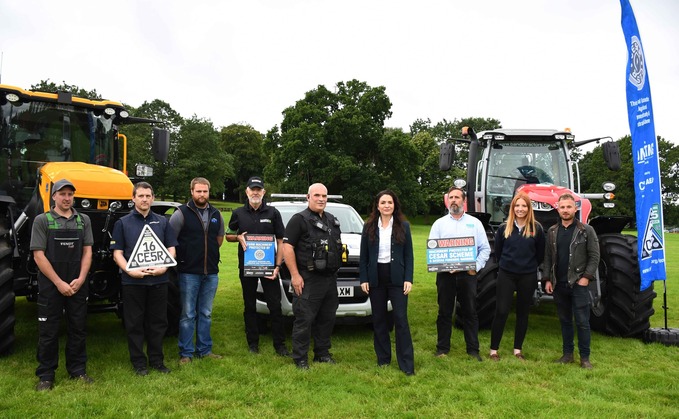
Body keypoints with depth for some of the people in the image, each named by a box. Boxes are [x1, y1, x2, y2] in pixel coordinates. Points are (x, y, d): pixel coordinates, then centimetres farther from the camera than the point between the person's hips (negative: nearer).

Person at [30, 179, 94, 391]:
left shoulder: (83, 220, 6)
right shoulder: (42, 220, -3)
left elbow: (87, 252, 4)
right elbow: (39, 255, -8)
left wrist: (80, 279, -9)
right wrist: (59, 282, -14)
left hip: (77, 285, 3)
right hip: (50, 285, -3)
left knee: (78, 328, 10)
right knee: (48, 331, 5)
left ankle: (78, 370, 22)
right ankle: (46, 375, 16)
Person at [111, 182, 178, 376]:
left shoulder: (162, 222, 9)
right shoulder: (123, 223, 3)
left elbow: (171, 249, 7)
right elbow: (117, 253, -1)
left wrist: (164, 267, -12)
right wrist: (130, 271, -18)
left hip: (159, 280, 2)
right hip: (133, 281, -2)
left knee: (158, 321, 9)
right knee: (135, 323, 5)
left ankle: (156, 360, 21)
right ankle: (138, 362, 16)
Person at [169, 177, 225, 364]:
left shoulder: (216, 215, 8)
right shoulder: (181, 213, -7)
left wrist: (209, 254, 12)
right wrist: (184, 257, -3)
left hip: (211, 272, 5)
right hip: (189, 272, -4)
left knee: (205, 313, 13)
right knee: (188, 314, 2)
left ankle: (204, 350, 23)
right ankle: (186, 353, 12)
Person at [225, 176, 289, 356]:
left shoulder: (273, 213, 1)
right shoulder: (238, 213, 4)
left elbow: (280, 241, 2)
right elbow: (228, 235, 15)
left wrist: (277, 266, -7)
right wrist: (238, 237, -9)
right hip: (246, 266, 1)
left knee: (275, 305, -2)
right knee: (250, 306, 10)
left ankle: (280, 344, 7)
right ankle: (253, 344, 20)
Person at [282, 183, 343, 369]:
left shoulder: (332, 220, 17)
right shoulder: (299, 219, -6)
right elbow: (287, 247, -12)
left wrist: (335, 269, 17)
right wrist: (295, 275, -17)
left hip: (330, 278, 7)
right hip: (308, 280, -7)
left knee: (327, 318, 13)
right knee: (304, 319, -4)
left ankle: (322, 353, 26)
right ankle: (300, 358, 5)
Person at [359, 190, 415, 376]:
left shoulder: (403, 226, 1)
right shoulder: (369, 227, 3)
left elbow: (409, 255, 1)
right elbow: (363, 256, 4)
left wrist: (408, 279, -7)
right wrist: (363, 279, -3)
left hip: (397, 277, -2)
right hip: (376, 278, 2)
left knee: (401, 319, -4)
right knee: (379, 319, 8)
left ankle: (407, 364, 1)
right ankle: (383, 358, 20)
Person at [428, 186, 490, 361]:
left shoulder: (475, 223, 9)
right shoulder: (439, 223, 9)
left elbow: (485, 248, 7)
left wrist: (477, 266, -7)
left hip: (468, 274, 0)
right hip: (445, 274, 0)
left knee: (470, 312, 5)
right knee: (444, 312, 6)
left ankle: (473, 350, 14)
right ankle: (442, 348, 16)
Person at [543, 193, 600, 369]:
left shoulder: (586, 230, -3)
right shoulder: (552, 232, 8)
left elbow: (594, 256, -4)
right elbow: (548, 257, 11)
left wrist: (587, 277, -12)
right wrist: (548, 279, 5)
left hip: (579, 283, -4)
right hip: (559, 284, 4)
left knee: (582, 321, -2)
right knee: (565, 320, 12)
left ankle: (585, 357, 7)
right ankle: (568, 354, 21)